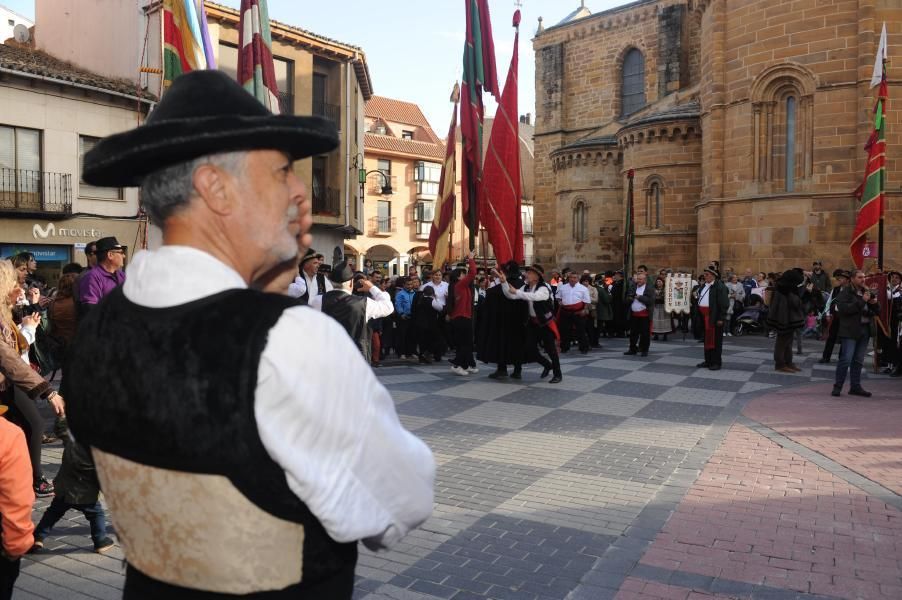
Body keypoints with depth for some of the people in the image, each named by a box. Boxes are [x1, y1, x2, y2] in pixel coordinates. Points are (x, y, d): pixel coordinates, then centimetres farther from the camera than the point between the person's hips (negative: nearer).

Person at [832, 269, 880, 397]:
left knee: (858, 361, 11)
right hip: (850, 330, -7)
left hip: (865, 330, 7)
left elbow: (877, 311, 19)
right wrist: (862, 301, -20)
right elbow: (844, 308, -21)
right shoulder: (845, 292, -6)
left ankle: (855, 386, 18)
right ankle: (837, 386, -3)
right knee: (846, 359, -9)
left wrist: (874, 304, -3)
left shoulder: (867, 292, 16)